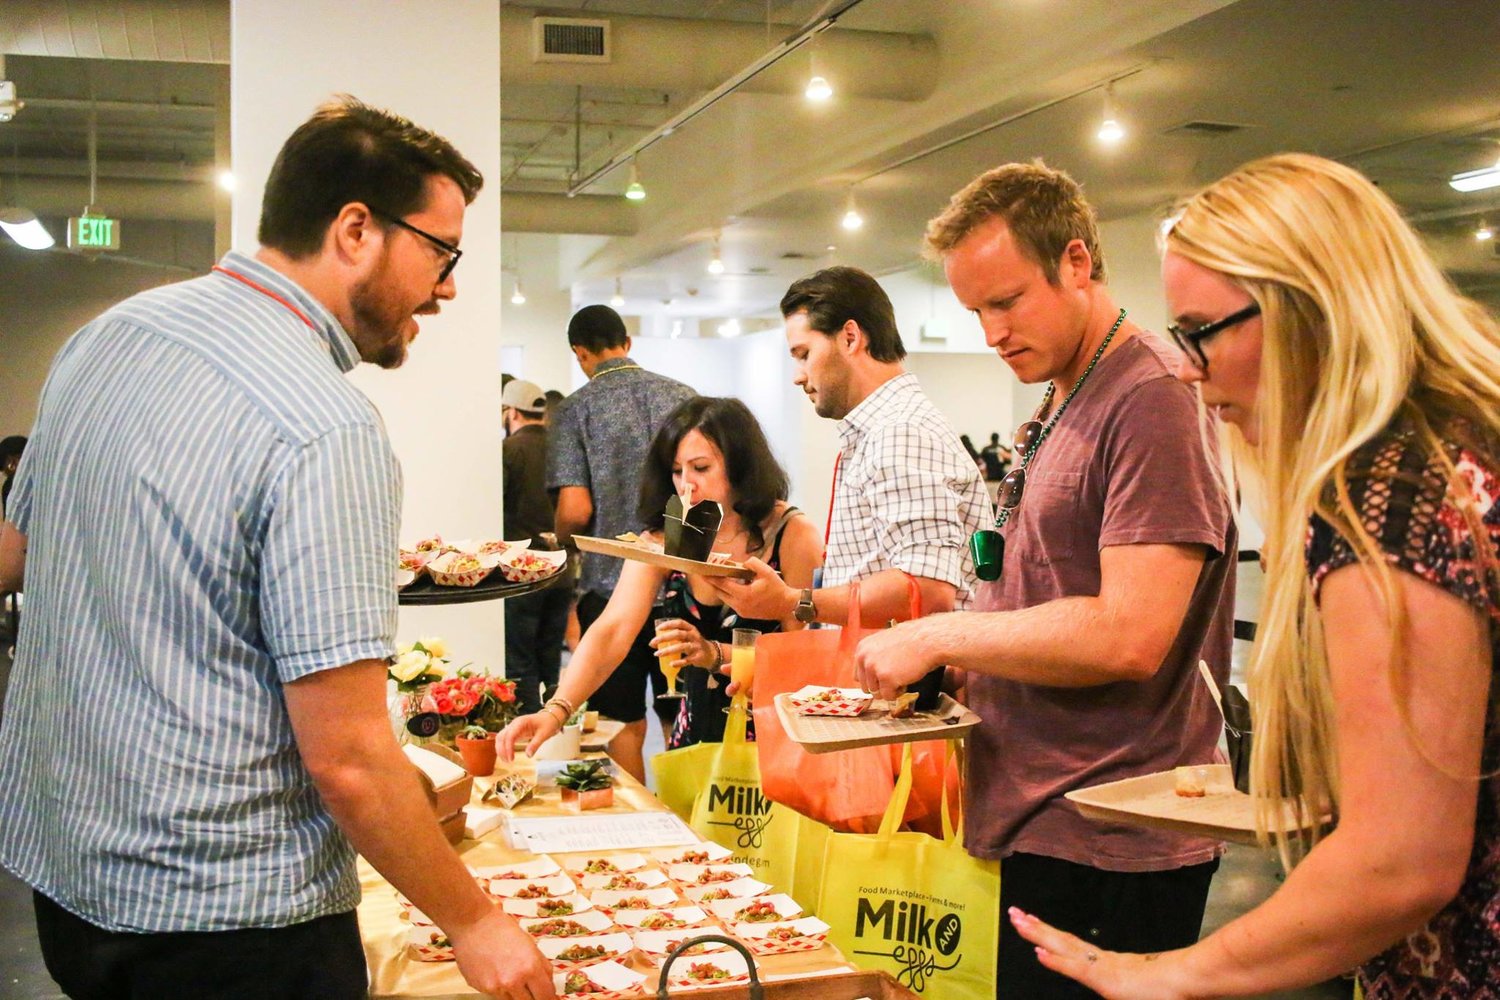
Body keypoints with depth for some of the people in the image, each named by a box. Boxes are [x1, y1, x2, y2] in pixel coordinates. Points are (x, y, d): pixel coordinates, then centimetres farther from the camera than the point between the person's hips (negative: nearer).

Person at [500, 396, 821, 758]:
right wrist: (556, 711, -25)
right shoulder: (663, 540, 1)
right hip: (697, 735, 3)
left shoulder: (793, 535, -9)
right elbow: (611, 632, -10)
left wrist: (716, 654, -24)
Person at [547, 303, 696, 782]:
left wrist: (561, 542, 10)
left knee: (625, 725, 7)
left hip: (611, 586, -3)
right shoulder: (683, 396, 5)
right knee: (682, 724, 13)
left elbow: (574, 511, -12)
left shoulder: (574, 410, -4)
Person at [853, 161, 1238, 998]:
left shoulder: (1151, 401, -16)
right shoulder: (1058, 409, 14)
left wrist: (940, 637, -16)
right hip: (1033, 825, 9)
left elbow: (1130, 636, -24)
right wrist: (953, 667, 4)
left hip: (1106, 849, -9)